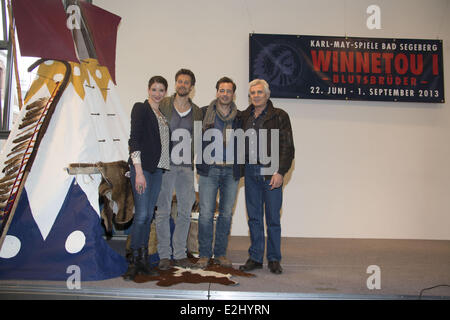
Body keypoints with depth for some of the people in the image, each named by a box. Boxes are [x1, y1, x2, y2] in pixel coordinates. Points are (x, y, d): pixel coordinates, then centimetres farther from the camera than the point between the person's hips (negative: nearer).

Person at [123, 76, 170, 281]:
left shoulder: (162, 114, 19)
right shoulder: (140, 108, -2)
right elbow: (134, 140, -11)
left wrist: (163, 167, 9)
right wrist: (139, 171, -18)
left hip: (157, 169, 7)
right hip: (142, 167, -7)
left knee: (149, 215, 8)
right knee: (141, 214, -10)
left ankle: (143, 260, 15)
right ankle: (133, 262, 3)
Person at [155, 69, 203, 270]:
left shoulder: (197, 112, 11)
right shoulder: (163, 106, 3)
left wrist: (196, 161, 5)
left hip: (187, 167, 3)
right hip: (165, 165, -3)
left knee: (185, 212, 6)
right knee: (163, 211, 2)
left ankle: (180, 254, 18)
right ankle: (164, 255, 13)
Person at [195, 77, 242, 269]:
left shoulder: (239, 117, 9)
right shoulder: (204, 113, 4)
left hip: (231, 172, 2)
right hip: (209, 169, -2)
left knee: (226, 214, 8)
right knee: (206, 213, -3)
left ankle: (220, 254, 20)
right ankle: (204, 254, 11)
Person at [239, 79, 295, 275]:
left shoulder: (279, 116, -1)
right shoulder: (245, 116, 12)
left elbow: (287, 147, -5)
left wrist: (280, 172, -13)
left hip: (271, 173, -4)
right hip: (251, 172, 4)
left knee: (273, 219, 2)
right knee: (254, 218, 9)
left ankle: (274, 259, 15)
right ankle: (255, 258, 19)